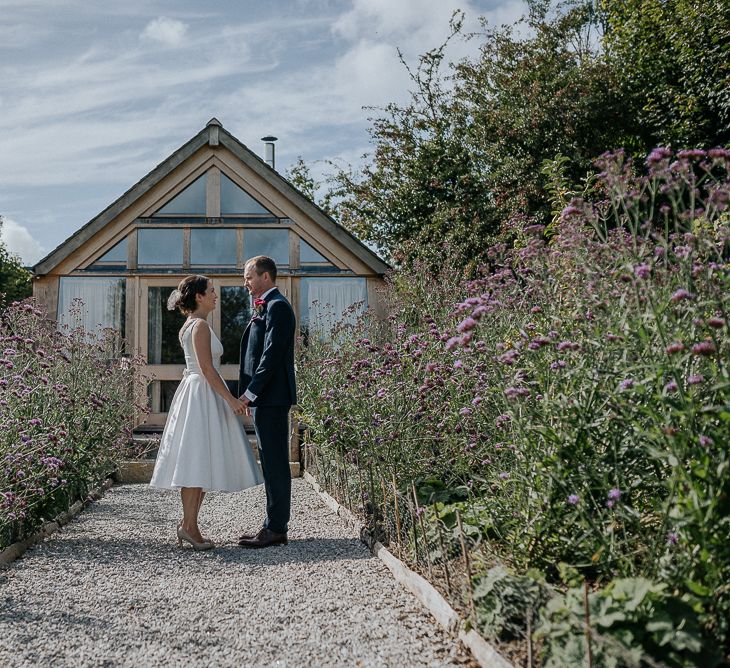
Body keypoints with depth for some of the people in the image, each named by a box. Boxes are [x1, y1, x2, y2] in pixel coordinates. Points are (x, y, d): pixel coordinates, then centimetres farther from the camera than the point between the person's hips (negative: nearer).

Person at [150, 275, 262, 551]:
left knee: (196, 464, 9)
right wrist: (231, 399, -18)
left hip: (194, 392, 10)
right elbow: (207, 368, -18)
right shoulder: (200, 325, -12)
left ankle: (188, 523, 10)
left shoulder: (190, 325, 18)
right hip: (202, 395, -10)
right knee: (198, 460, -9)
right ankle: (189, 525, -7)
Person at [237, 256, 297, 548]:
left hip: (271, 398, -10)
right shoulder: (266, 308, 20)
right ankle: (274, 525, 19)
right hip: (263, 399, 10)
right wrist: (251, 395, 16)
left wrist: (250, 392, -18)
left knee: (275, 464, -6)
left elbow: (272, 353, -19)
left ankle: (276, 529, -2)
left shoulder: (277, 306, -11)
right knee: (271, 464, 12)